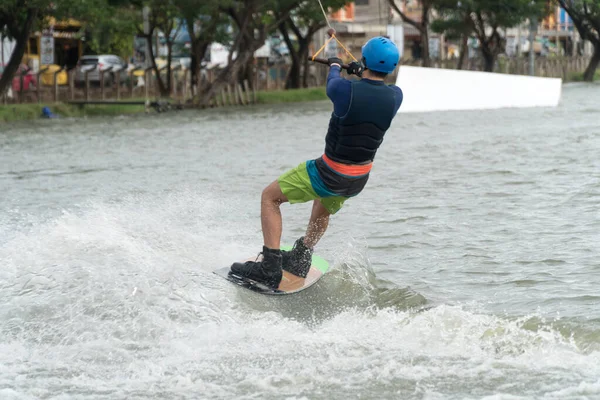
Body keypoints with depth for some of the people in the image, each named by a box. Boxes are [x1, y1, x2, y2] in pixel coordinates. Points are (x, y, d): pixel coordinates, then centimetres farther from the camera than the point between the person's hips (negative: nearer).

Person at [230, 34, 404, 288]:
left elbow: (332, 85, 3)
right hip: (359, 180, 6)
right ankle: (300, 260, 49)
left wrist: (335, 66, 27)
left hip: (330, 173, -6)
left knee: (270, 197, 11)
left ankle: (270, 268, 1)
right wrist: (361, 73, 36)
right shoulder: (395, 96, -10)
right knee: (323, 208, 37)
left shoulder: (347, 90, -23)